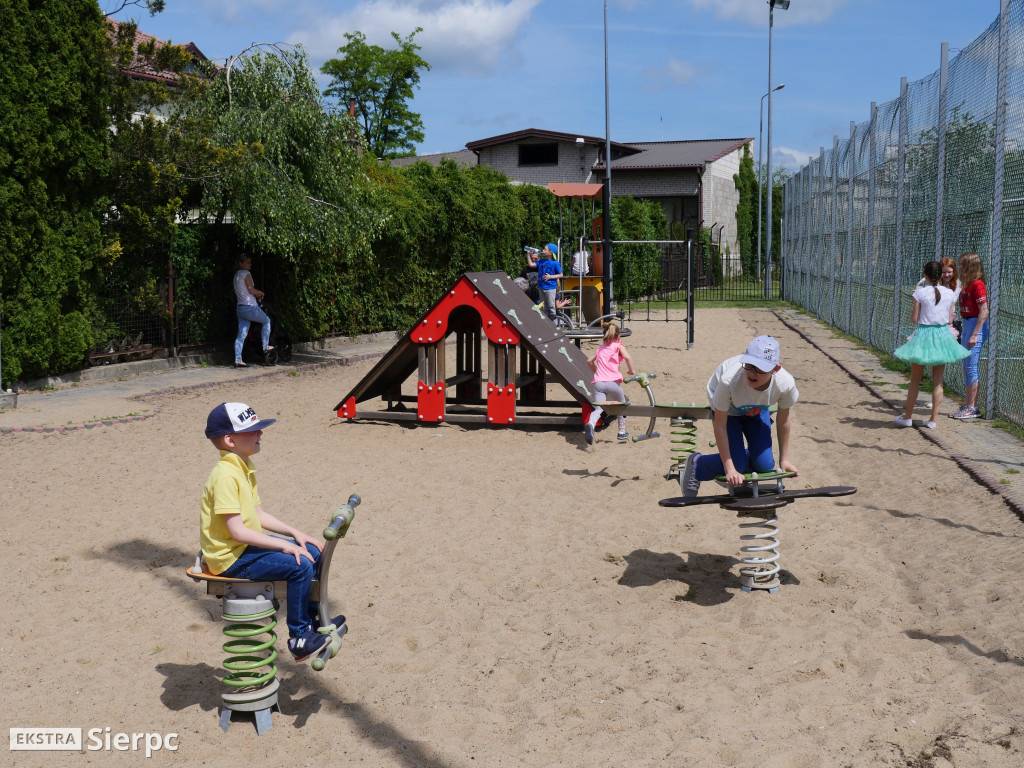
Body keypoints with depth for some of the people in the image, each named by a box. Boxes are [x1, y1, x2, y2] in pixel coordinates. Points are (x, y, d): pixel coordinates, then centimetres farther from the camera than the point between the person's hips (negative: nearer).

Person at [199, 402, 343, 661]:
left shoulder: (245, 468, 9)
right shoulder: (226, 476, -23)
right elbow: (237, 531, -26)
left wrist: (294, 533, 4)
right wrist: (284, 545, -23)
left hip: (248, 544, 10)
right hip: (231, 556, -10)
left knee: (312, 552, 10)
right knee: (300, 566, -21)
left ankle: (313, 619, 23)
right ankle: (299, 637, -7)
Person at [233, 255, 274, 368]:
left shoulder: (236, 275, 19)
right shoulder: (246, 273, -8)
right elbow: (251, 290, -12)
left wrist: (256, 294, 17)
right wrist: (261, 293, 6)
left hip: (239, 307, 8)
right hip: (250, 307, -8)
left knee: (241, 335, 3)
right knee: (267, 321, 15)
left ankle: (238, 360, -2)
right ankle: (265, 347, 16)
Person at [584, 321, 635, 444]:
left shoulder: (601, 348, 22)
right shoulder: (618, 346, 8)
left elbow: (589, 361, 29)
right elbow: (627, 357, -12)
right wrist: (631, 370, 2)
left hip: (598, 382, 3)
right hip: (612, 382, -3)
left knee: (598, 409, -12)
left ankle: (590, 424, -44)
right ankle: (622, 432, 30)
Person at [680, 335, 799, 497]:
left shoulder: (786, 384, -35)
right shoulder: (729, 381, -44)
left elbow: (783, 421, -14)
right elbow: (720, 425, -30)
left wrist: (784, 459, -2)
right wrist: (730, 469, -28)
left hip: (757, 410, 3)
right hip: (727, 409, -3)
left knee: (764, 466, -4)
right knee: (737, 464, -14)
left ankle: (743, 455, 32)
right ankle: (696, 463, 16)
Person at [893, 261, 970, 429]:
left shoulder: (920, 291, -11)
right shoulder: (949, 293, -1)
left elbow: (914, 319, -7)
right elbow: (950, 319, 6)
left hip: (924, 335, -3)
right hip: (943, 335, 3)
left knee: (915, 380, 9)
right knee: (938, 382, 8)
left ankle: (907, 417, 16)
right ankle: (933, 419, 10)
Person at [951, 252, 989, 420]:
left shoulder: (977, 284, -14)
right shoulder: (967, 284, 13)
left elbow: (984, 311, -19)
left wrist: (974, 335, -22)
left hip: (976, 325, -10)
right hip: (967, 325, 10)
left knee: (971, 367, -7)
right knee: (967, 368, 12)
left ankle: (973, 408, -2)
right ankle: (967, 405, 19)